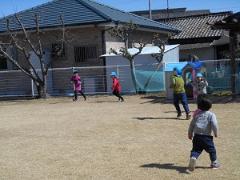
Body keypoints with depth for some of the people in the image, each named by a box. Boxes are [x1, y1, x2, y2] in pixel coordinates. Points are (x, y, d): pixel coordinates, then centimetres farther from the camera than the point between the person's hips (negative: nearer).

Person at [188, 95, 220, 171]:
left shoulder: (197, 115, 10)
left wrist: (190, 134, 24)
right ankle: (214, 163, 25)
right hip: (207, 136, -2)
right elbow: (214, 124, -14)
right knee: (211, 149, 16)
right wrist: (215, 133, 0)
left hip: (197, 136, 3)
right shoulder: (211, 115, -1)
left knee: (196, 149, 4)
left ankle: (193, 157, -23)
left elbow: (192, 125, 13)